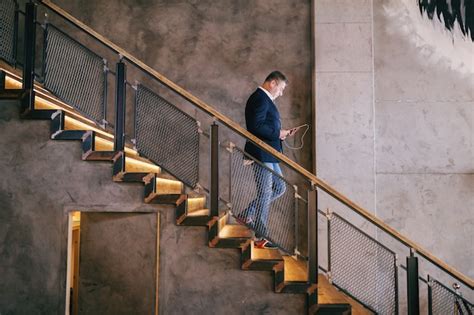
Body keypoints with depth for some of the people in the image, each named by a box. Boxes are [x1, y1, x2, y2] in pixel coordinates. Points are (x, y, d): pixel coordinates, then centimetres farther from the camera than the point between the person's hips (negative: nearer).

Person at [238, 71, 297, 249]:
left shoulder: (265, 100, 19)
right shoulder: (259, 98, -14)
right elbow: (256, 126, -25)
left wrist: (281, 133, 10)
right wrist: (278, 133, -17)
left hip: (268, 155, 11)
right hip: (261, 153, -11)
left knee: (279, 187, 16)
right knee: (265, 193, -4)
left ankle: (247, 215, 21)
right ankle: (260, 238, 6)